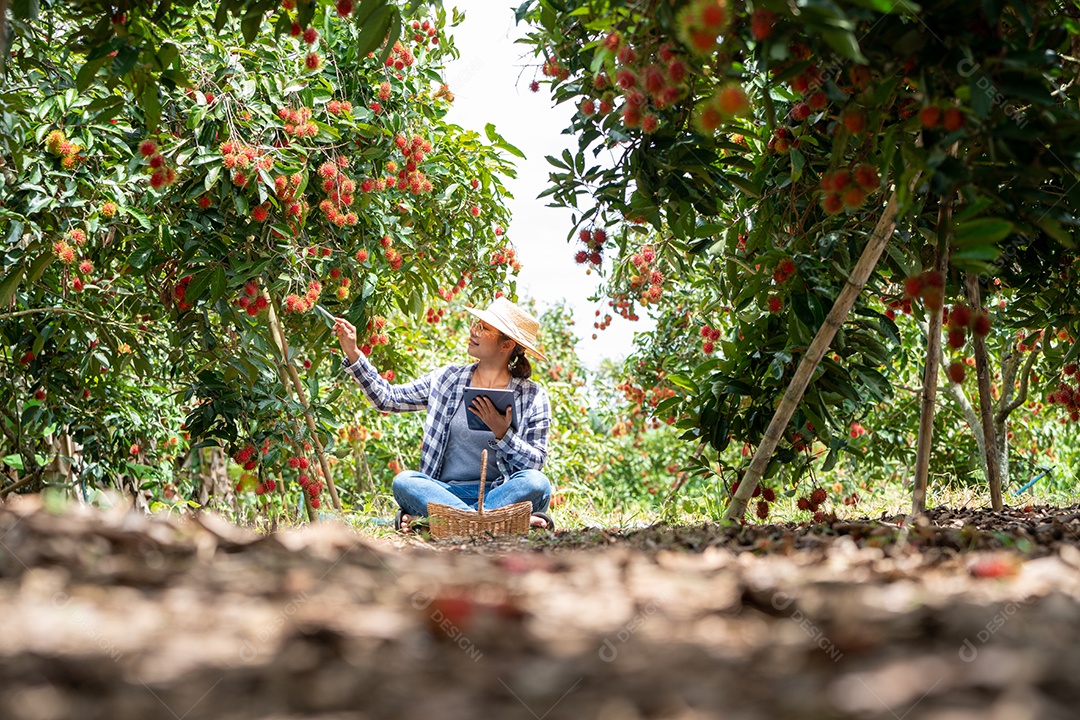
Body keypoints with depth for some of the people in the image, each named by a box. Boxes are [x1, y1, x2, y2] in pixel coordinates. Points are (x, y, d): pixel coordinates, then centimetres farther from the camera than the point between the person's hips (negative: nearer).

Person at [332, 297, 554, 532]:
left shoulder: (532, 397, 4)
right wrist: (353, 353, 7)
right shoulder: (448, 379, 13)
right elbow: (388, 398, 12)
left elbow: (535, 463, -2)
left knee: (537, 483, -34)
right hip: (447, 491, 2)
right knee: (404, 481, -28)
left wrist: (502, 433, -17)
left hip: (498, 493, -2)